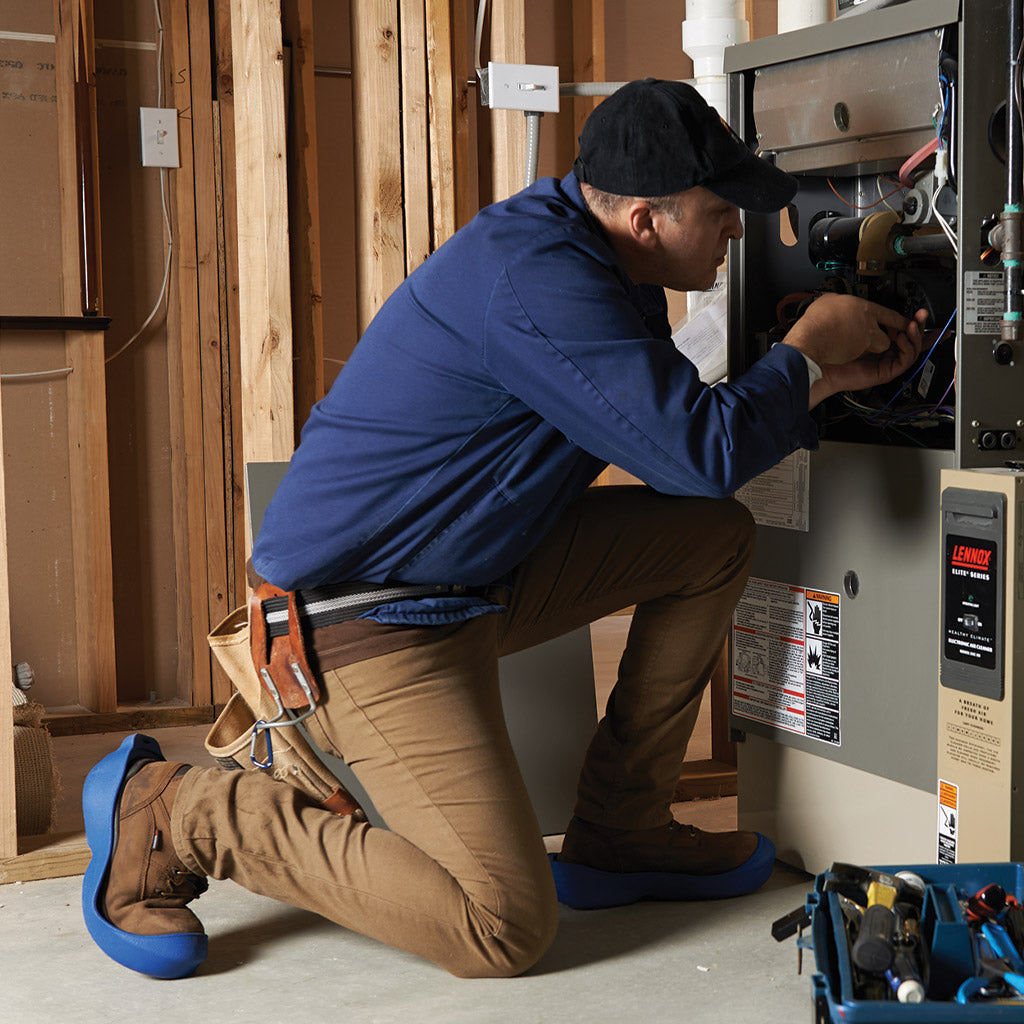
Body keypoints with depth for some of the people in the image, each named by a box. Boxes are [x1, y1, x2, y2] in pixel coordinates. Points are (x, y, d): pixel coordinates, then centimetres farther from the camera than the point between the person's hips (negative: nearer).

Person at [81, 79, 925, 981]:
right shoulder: (534, 278, -26)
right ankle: (172, 812, -5)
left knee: (716, 539, 9)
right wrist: (807, 350, -9)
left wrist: (830, 377, 10)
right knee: (505, 931, -17)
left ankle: (620, 830, 16)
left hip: (479, 576, 11)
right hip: (370, 615, -11)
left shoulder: (602, 271, 8)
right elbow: (705, 453, -27)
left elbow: (671, 439, 18)